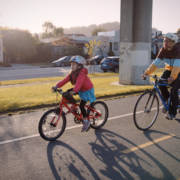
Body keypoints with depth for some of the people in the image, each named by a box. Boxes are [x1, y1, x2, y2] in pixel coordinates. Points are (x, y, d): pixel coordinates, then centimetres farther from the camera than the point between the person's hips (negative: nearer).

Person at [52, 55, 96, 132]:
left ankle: (86, 121, 2)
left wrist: (74, 91, -58)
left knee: (81, 105, -13)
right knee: (68, 92, -5)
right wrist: (57, 86, -24)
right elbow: (65, 80, -12)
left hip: (87, 90, -8)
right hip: (81, 90, 8)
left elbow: (79, 83, -43)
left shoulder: (82, 73, -27)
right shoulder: (72, 73, -3)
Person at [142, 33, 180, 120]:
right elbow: (156, 62, -15)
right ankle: (166, 101, 6)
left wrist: (172, 77, -51)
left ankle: (172, 112, -2)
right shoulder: (163, 50, -11)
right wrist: (147, 72, -25)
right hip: (169, 68, 5)